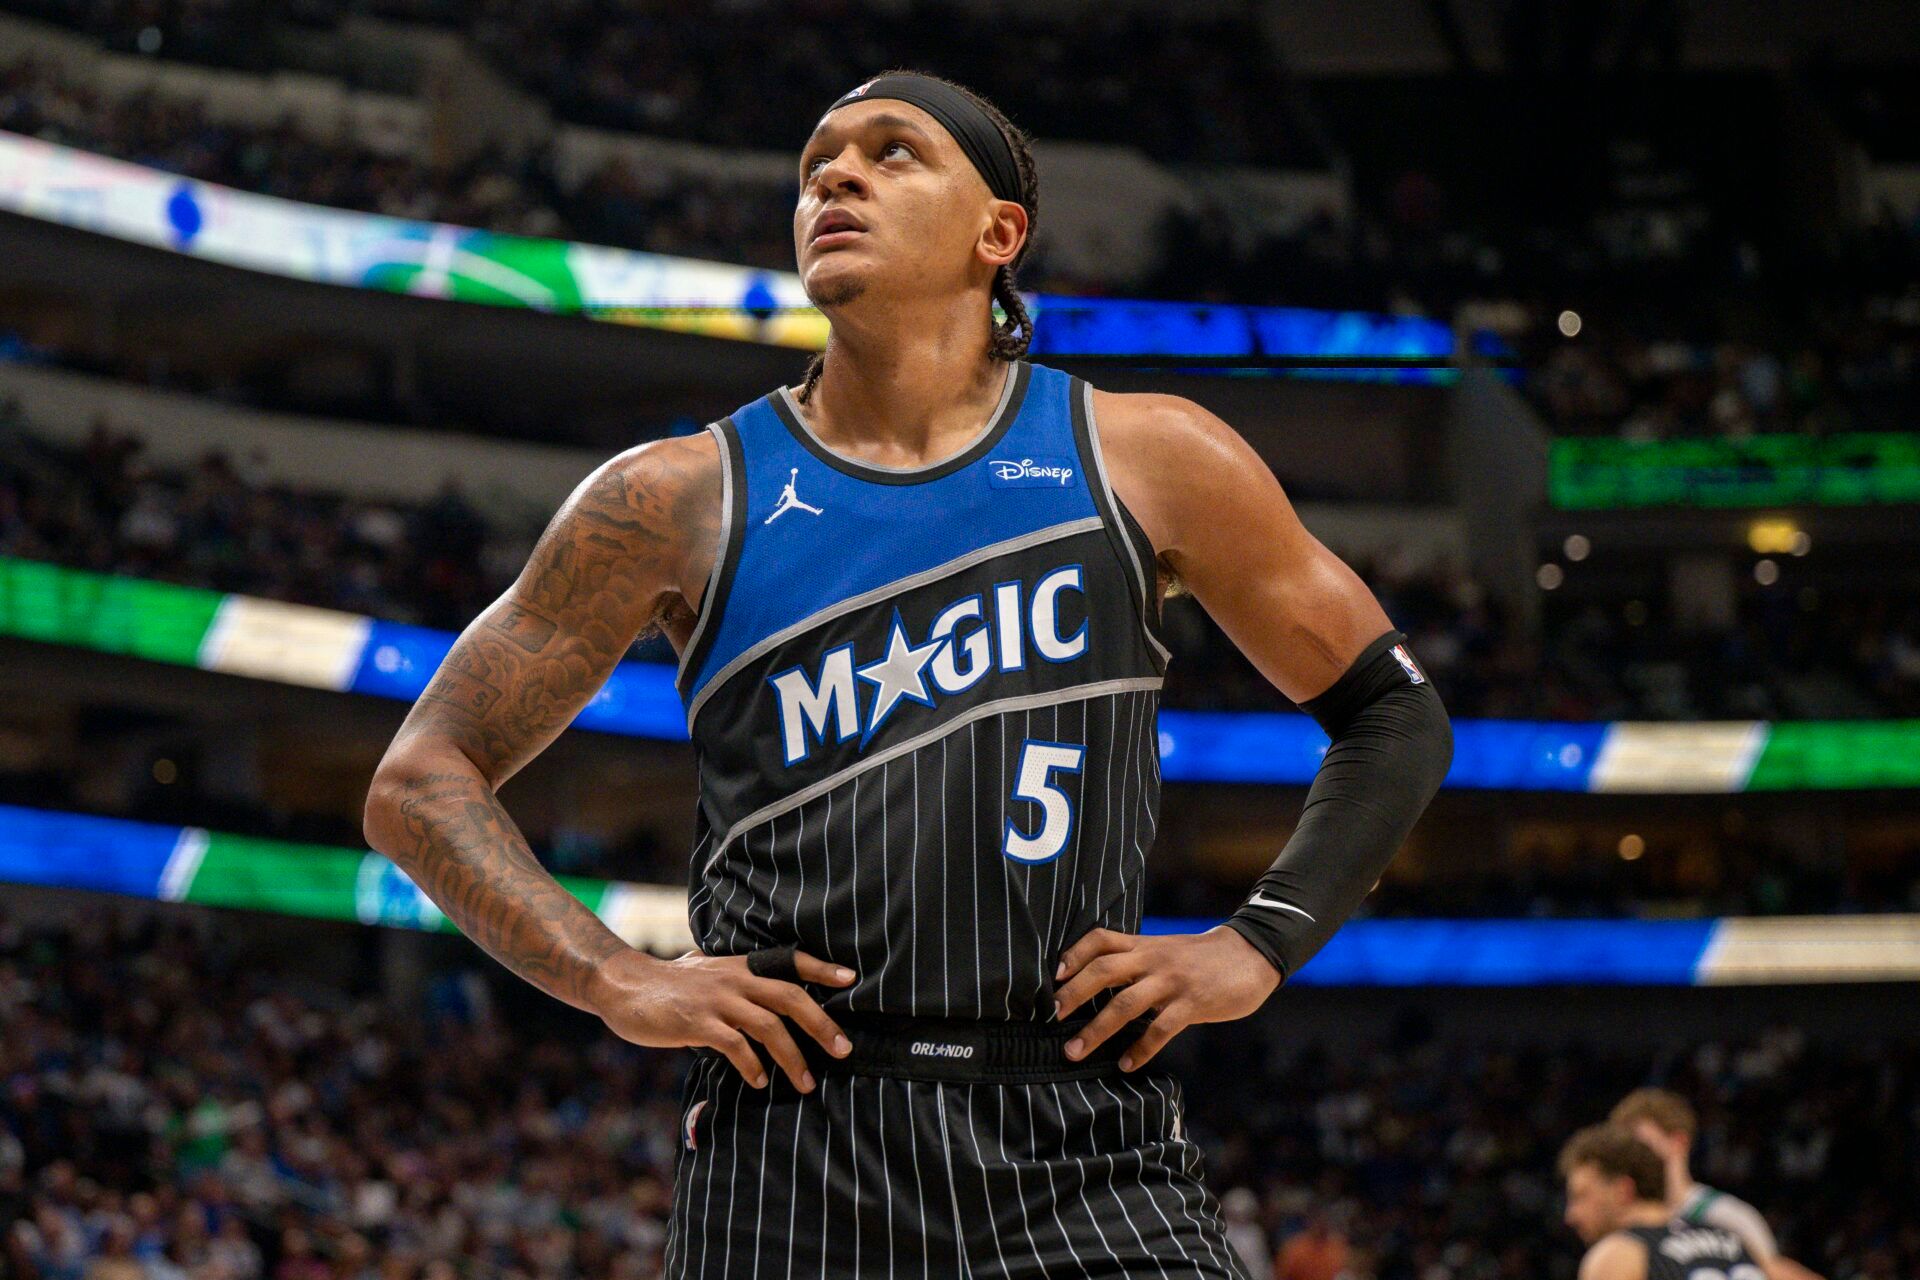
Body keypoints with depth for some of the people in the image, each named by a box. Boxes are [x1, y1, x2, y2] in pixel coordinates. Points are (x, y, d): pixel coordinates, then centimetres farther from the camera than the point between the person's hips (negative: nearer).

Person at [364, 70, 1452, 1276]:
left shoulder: (1149, 461, 8)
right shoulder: (684, 500, 7)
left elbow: (1397, 716, 18)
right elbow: (421, 780, 10)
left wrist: (1258, 947, 4)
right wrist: (621, 981, -4)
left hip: (1088, 1145, 0)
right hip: (791, 1155, 0)